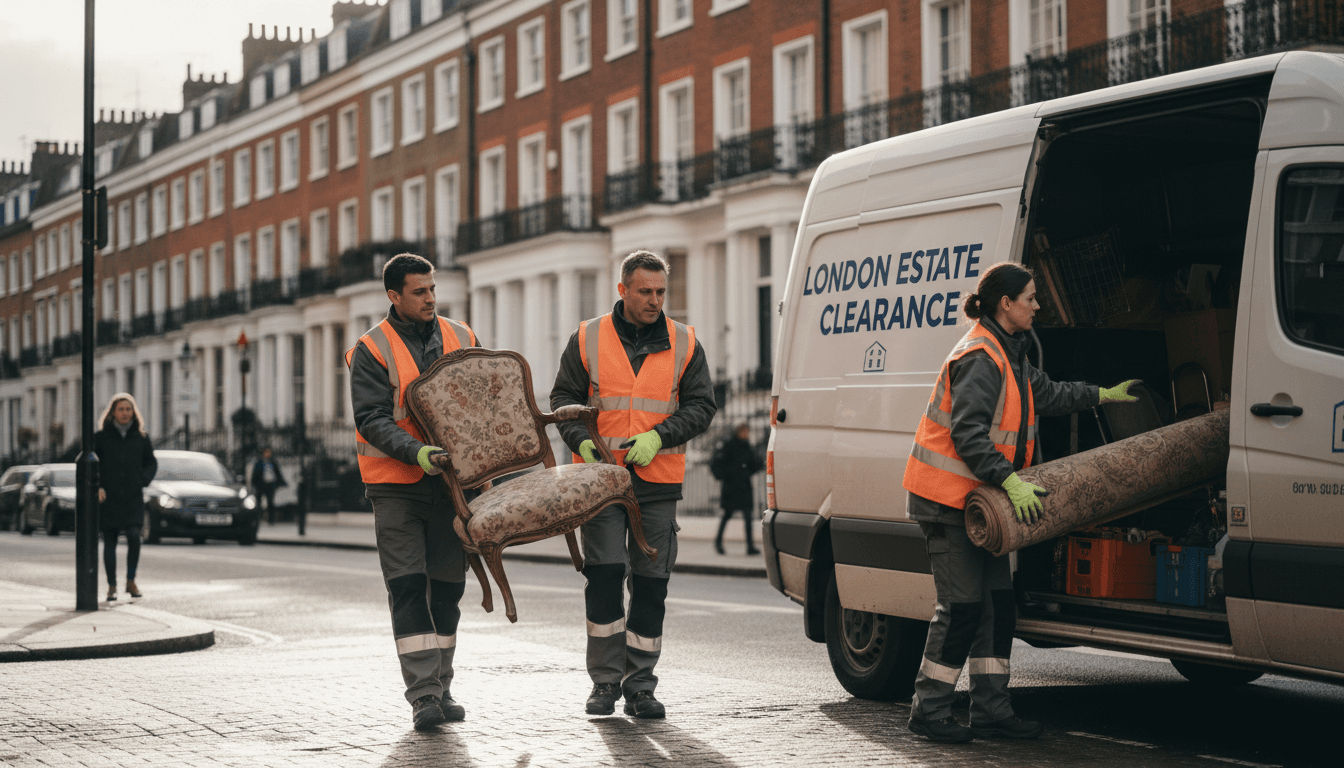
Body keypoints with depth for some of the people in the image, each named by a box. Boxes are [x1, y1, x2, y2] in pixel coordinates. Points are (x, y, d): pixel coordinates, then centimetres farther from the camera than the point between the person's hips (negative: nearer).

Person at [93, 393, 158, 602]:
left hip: (133, 498, 0)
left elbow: (151, 463, 18)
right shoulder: (101, 437, 3)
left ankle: (131, 581, 1)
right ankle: (111, 586, 12)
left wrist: (143, 481, 2)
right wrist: (97, 487, -4)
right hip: (108, 498, 0)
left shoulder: (141, 437, 8)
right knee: (109, 542, 3)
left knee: (134, 536, -15)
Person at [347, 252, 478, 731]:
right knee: (407, 586, -10)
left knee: (447, 585, 7)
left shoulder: (460, 339, 8)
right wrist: (416, 453, -27)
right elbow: (372, 420, -13)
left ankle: (441, 689, 17)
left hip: (452, 481, 4)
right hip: (397, 482, -4)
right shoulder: (372, 351, -6)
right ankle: (423, 695, -11)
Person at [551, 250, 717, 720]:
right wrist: (581, 439, -10)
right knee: (604, 572, -10)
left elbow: (701, 406, 3)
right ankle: (606, 680, 0)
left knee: (651, 581, 2)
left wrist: (658, 437, -13)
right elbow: (564, 397, 8)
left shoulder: (684, 345, 6)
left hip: (658, 479, 1)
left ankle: (640, 685, 10)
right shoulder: (588, 340, 6)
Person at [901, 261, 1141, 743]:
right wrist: (1011, 481, -34)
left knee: (998, 604, 8)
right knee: (962, 606, -8)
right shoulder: (979, 358, -17)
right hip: (947, 496, -10)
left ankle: (991, 712, 14)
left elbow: (1046, 395, 30)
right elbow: (967, 433, -26)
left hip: (978, 496, 10)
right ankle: (929, 711, 1)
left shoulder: (1008, 354, 14)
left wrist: (1104, 395, 36)